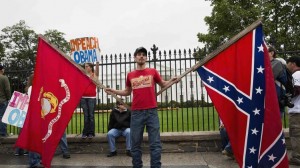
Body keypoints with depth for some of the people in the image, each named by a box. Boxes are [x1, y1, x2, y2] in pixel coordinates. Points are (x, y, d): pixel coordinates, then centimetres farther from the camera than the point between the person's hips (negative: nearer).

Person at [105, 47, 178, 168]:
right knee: (135, 144, 7)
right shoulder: (130, 75, 11)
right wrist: (114, 91, 12)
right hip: (136, 113, 2)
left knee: (155, 144, 0)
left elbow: (163, 84, 18)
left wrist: (172, 81, -2)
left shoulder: (152, 71, 6)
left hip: (152, 111, -1)